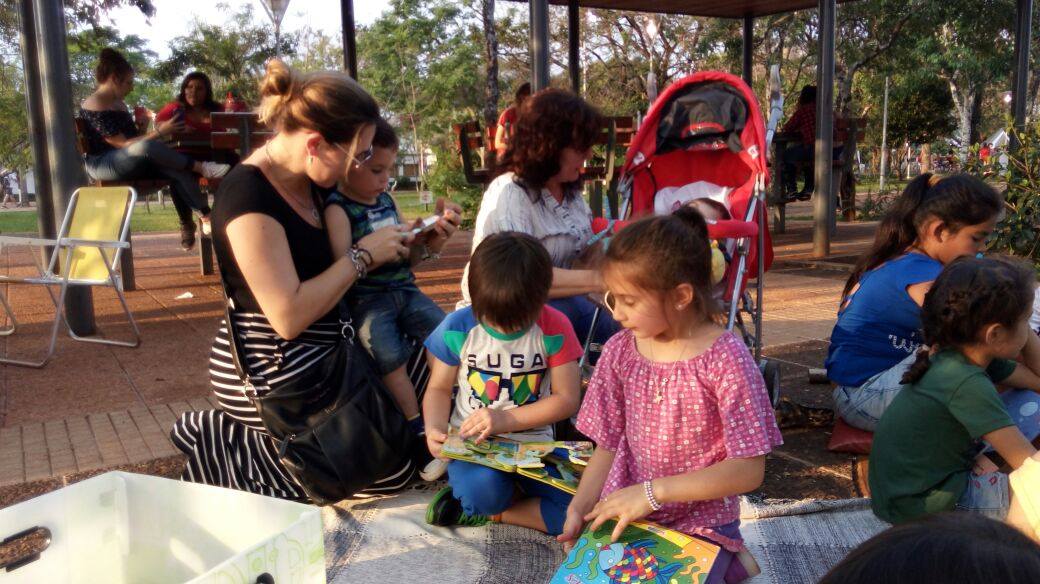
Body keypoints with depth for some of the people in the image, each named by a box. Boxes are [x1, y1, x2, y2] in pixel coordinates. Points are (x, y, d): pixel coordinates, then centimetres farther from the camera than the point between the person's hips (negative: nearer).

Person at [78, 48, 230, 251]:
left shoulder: (118, 103, 16)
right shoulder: (94, 107, -13)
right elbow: (123, 144, -20)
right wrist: (159, 132, -21)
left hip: (129, 163, 8)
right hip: (102, 165, -8)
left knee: (179, 171, -19)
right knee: (146, 147, -39)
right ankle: (201, 168, -26)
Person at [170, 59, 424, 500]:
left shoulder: (313, 183, 3)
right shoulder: (249, 195, -23)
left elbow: (323, 264, 15)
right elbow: (289, 316, -27)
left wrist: (393, 245, -2)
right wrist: (363, 255, -18)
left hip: (322, 353, 9)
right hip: (273, 374, -9)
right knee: (391, 472, -5)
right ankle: (223, 448, 2)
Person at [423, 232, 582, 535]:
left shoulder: (554, 328, -7)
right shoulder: (457, 327, -6)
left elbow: (567, 398, -7)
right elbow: (439, 388, 6)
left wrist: (506, 419, -17)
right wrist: (434, 429, -16)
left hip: (533, 441, 2)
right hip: (472, 441, -1)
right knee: (482, 488, -37)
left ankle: (486, 512, -3)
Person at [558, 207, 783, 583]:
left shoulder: (725, 359, -18)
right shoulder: (619, 351, -4)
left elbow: (749, 471, -18)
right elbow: (608, 447, 3)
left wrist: (654, 491, -22)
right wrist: (579, 508, -12)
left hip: (700, 524, -4)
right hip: (624, 516, 5)